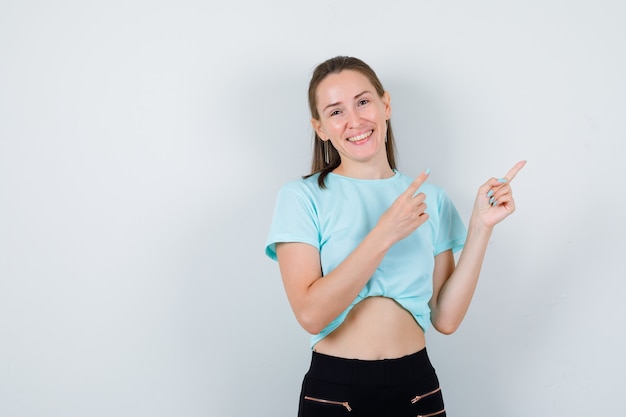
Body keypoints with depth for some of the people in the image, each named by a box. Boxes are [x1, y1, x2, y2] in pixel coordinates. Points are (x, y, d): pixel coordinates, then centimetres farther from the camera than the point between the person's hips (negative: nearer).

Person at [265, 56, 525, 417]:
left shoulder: (431, 198, 3)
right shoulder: (301, 197, -6)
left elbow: (446, 318, -3)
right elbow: (311, 314, -18)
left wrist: (481, 227, -9)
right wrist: (384, 235, -22)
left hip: (417, 386, 3)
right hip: (335, 387, -2)